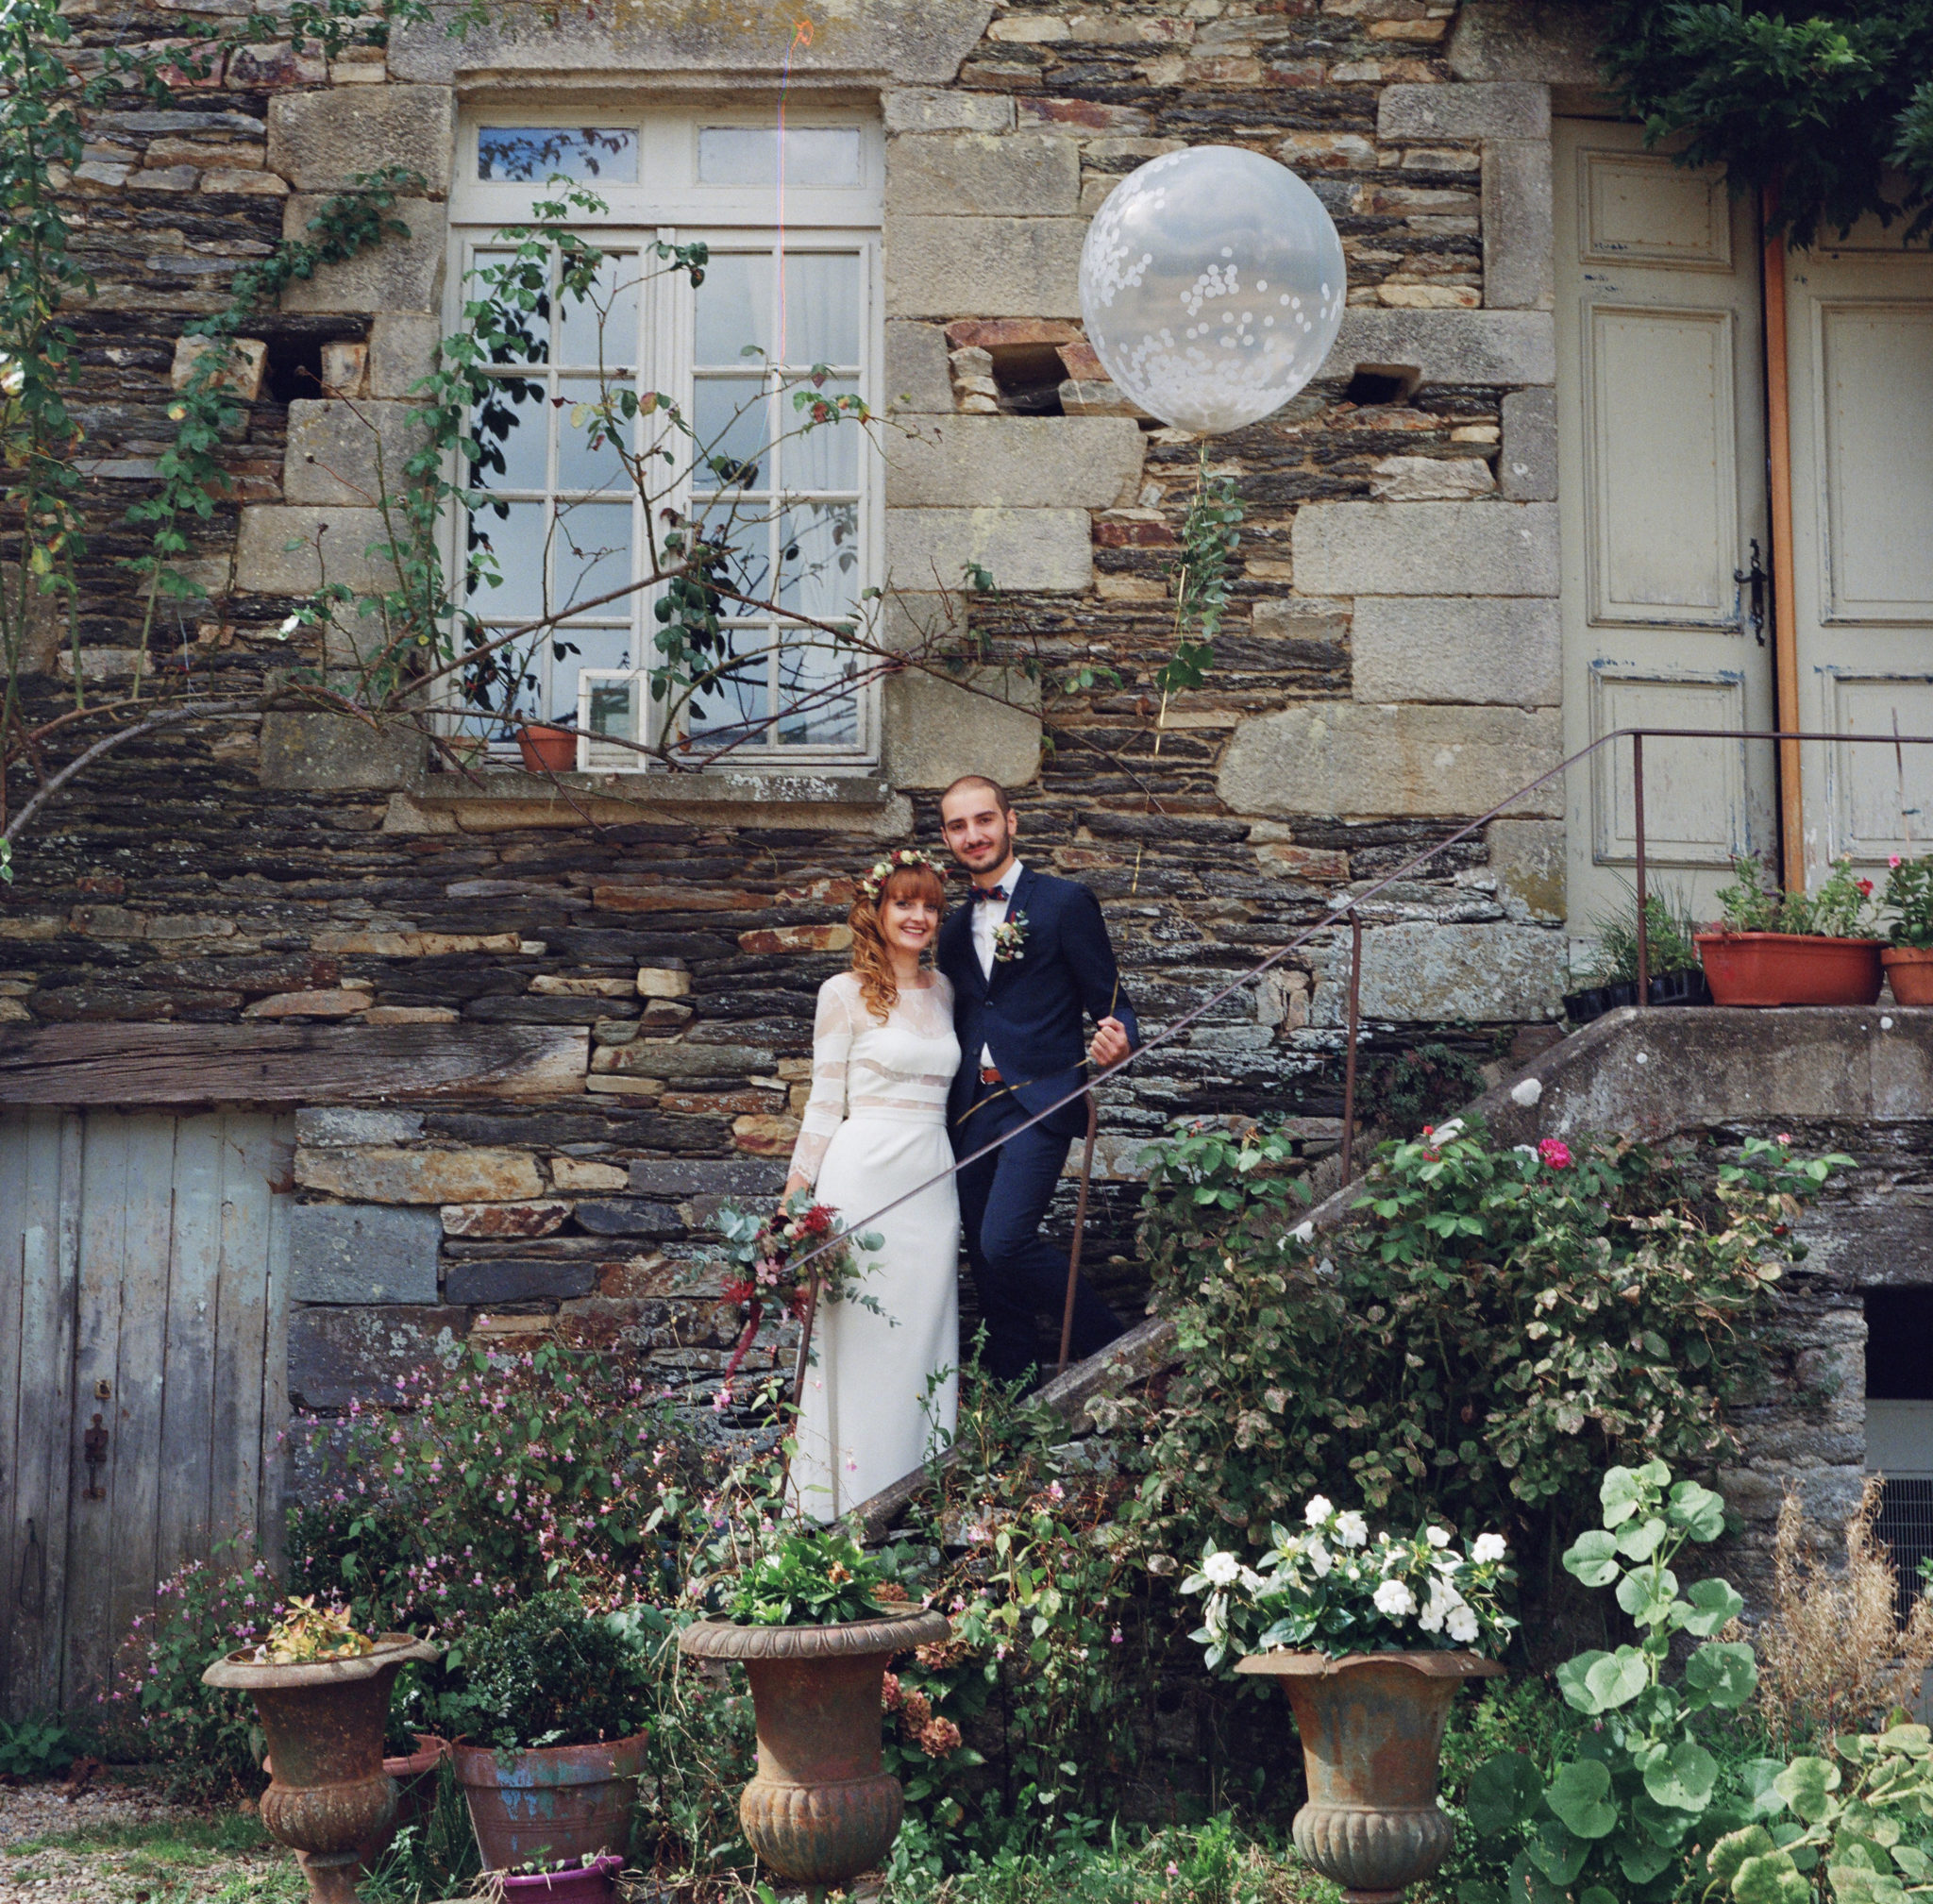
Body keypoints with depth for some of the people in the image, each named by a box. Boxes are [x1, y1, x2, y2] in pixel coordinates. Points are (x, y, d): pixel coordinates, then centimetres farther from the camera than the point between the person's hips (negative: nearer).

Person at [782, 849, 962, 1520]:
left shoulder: (942, 991, 15)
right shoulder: (845, 993, 0)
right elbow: (824, 1103, 1)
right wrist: (796, 1200, 0)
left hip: (932, 1180, 5)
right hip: (864, 1176, -5)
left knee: (923, 1332, 5)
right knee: (859, 1332, -5)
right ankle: (851, 1501, 1)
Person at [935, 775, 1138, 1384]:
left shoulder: (1066, 902, -1)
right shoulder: (954, 926, 16)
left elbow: (1110, 1004, -2)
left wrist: (1116, 1042, -25)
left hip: (1038, 1102, -6)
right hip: (971, 1110, 6)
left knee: (1005, 1241, -20)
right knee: (987, 1264, 6)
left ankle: (1107, 1345, -1)